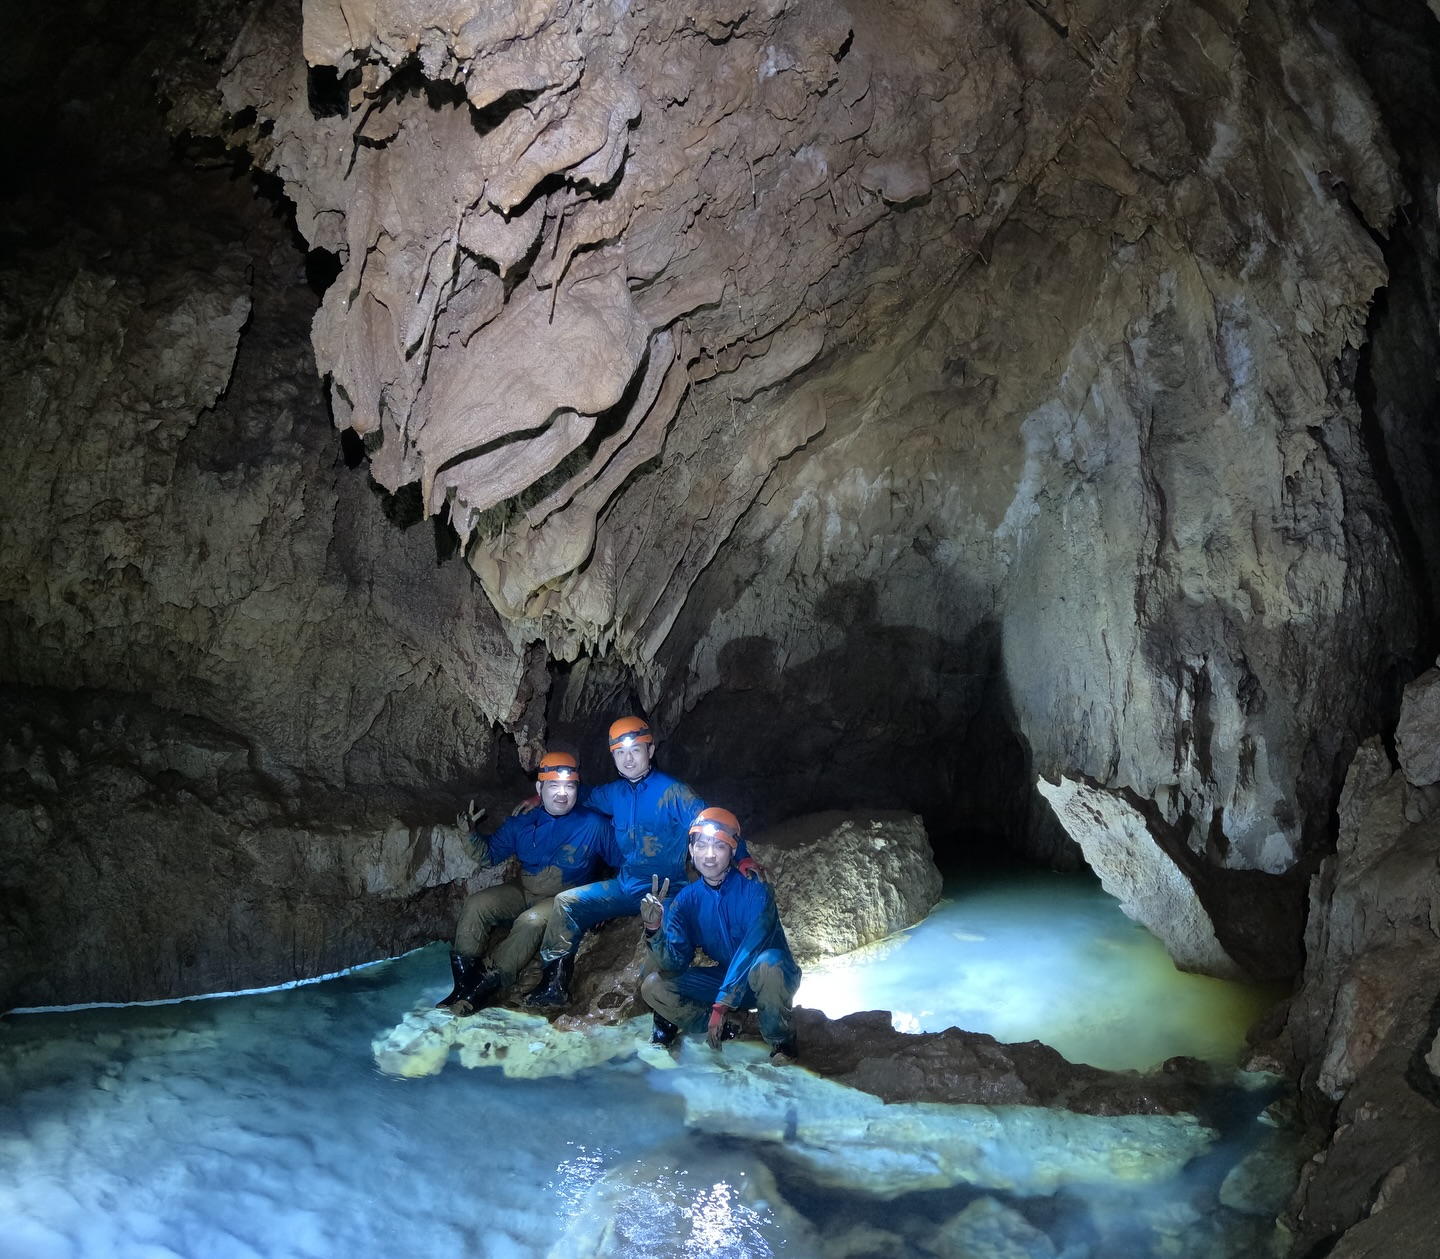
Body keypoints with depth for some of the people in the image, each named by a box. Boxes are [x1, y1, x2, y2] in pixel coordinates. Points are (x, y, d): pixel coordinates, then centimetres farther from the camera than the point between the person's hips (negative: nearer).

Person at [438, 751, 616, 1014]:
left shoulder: (594, 826, -8)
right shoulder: (523, 823, 3)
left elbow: (625, 861, -7)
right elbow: (490, 855, 10)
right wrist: (472, 833, -9)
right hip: (523, 892, 5)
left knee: (532, 920, -34)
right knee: (476, 904, -17)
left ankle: (487, 986, -33)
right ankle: (465, 979, -24)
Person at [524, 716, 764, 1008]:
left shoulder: (672, 792, -11)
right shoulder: (615, 792, 9)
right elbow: (584, 796, 30)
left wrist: (742, 858, -33)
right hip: (625, 886, 7)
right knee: (567, 902, 2)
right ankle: (554, 981, 4)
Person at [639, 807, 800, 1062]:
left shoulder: (754, 889, -20)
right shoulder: (687, 899, -7)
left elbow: (752, 948, -28)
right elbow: (676, 963, -12)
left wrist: (721, 1005, -32)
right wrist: (654, 930, -31)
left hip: (769, 980, -4)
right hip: (726, 978, 4)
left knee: (768, 963, -39)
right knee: (653, 987, -10)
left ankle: (780, 1040, -14)